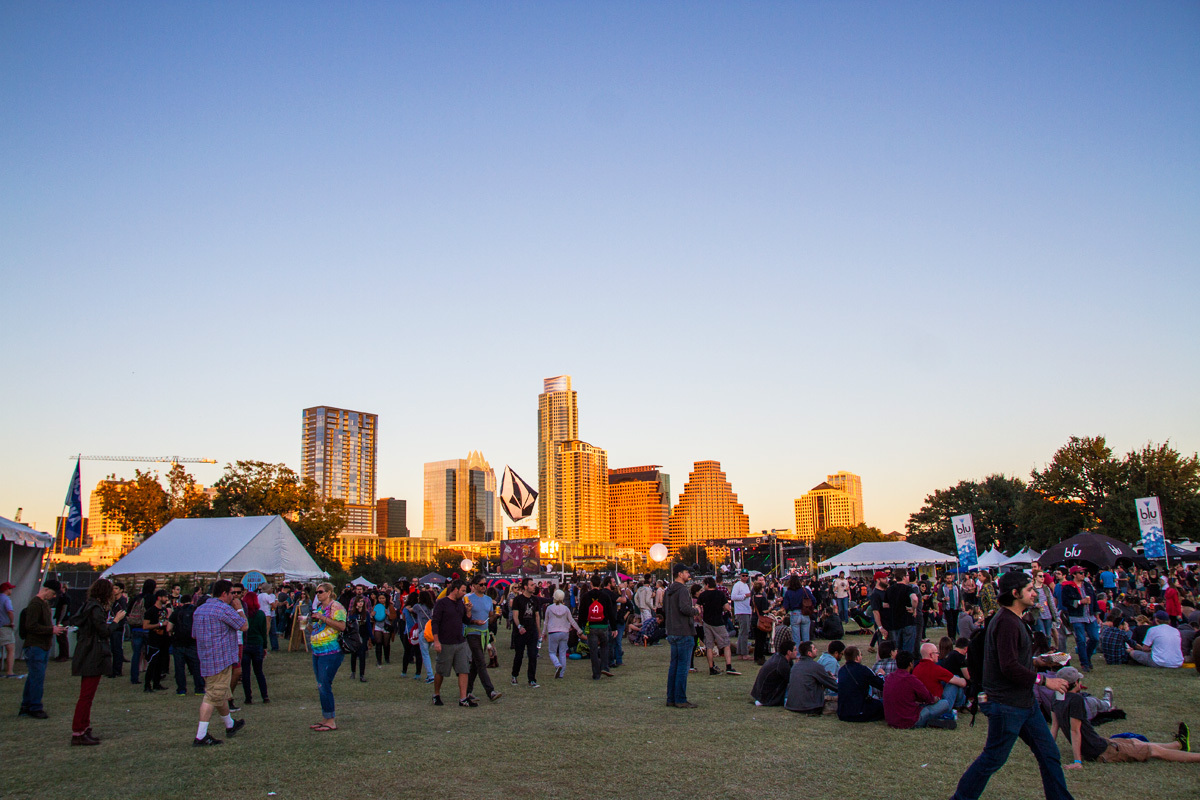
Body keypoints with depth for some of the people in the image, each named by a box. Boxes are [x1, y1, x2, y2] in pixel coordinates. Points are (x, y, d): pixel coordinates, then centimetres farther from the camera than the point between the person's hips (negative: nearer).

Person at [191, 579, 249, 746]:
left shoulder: (199, 610, 12)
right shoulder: (223, 609, -15)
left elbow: (195, 634, 21)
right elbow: (244, 626, -9)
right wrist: (239, 609, 3)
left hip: (205, 659, 9)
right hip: (221, 660, -9)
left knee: (221, 694, 21)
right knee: (213, 696, -6)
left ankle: (230, 725, 37)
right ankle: (201, 736, -7)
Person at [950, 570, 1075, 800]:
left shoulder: (1013, 620, 14)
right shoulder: (1007, 622, -21)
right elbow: (1009, 667, -26)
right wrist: (1044, 680, -18)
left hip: (1025, 703, 10)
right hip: (1007, 705, -10)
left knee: (1049, 754, 12)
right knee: (993, 759, 1)